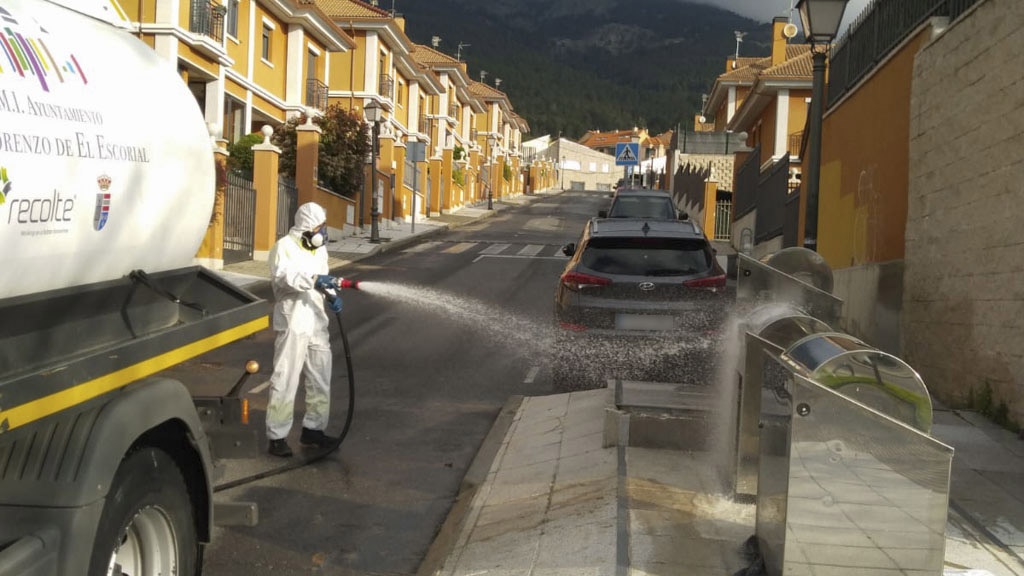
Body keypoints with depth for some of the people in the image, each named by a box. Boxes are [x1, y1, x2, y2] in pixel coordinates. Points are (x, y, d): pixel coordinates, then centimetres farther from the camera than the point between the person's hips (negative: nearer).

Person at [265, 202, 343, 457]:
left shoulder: (320, 249, 14)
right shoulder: (284, 247, -11)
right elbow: (282, 274, -28)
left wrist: (331, 296, 0)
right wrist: (313, 279, -41)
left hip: (317, 323, 8)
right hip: (293, 324, -8)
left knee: (320, 380, 15)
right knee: (285, 381, -6)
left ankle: (313, 429, 28)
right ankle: (277, 437, 1)